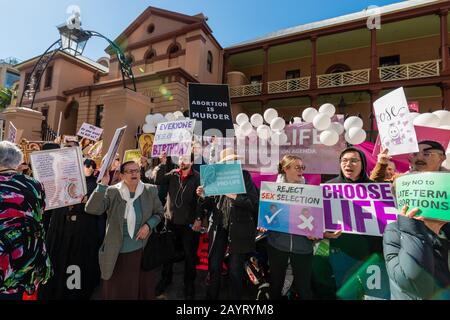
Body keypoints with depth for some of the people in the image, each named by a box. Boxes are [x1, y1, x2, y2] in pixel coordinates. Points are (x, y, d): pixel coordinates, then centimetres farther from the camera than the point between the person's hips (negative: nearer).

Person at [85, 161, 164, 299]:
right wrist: (103, 185, -28)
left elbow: (159, 213, 4)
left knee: (142, 287, 21)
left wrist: (148, 225, -13)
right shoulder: (112, 192, -11)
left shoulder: (150, 191, -6)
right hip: (117, 252, -1)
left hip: (143, 249, 2)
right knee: (117, 289, 19)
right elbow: (91, 209, -22)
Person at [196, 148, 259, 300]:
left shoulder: (245, 177, -6)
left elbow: (254, 202, -13)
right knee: (214, 267, 14)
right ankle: (211, 296, 37)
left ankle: (235, 297, 34)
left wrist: (235, 197, -26)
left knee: (235, 270, 11)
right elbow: (210, 206, 7)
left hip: (239, 230, -3)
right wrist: (203, 197, -12)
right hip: (218, 227, 3)